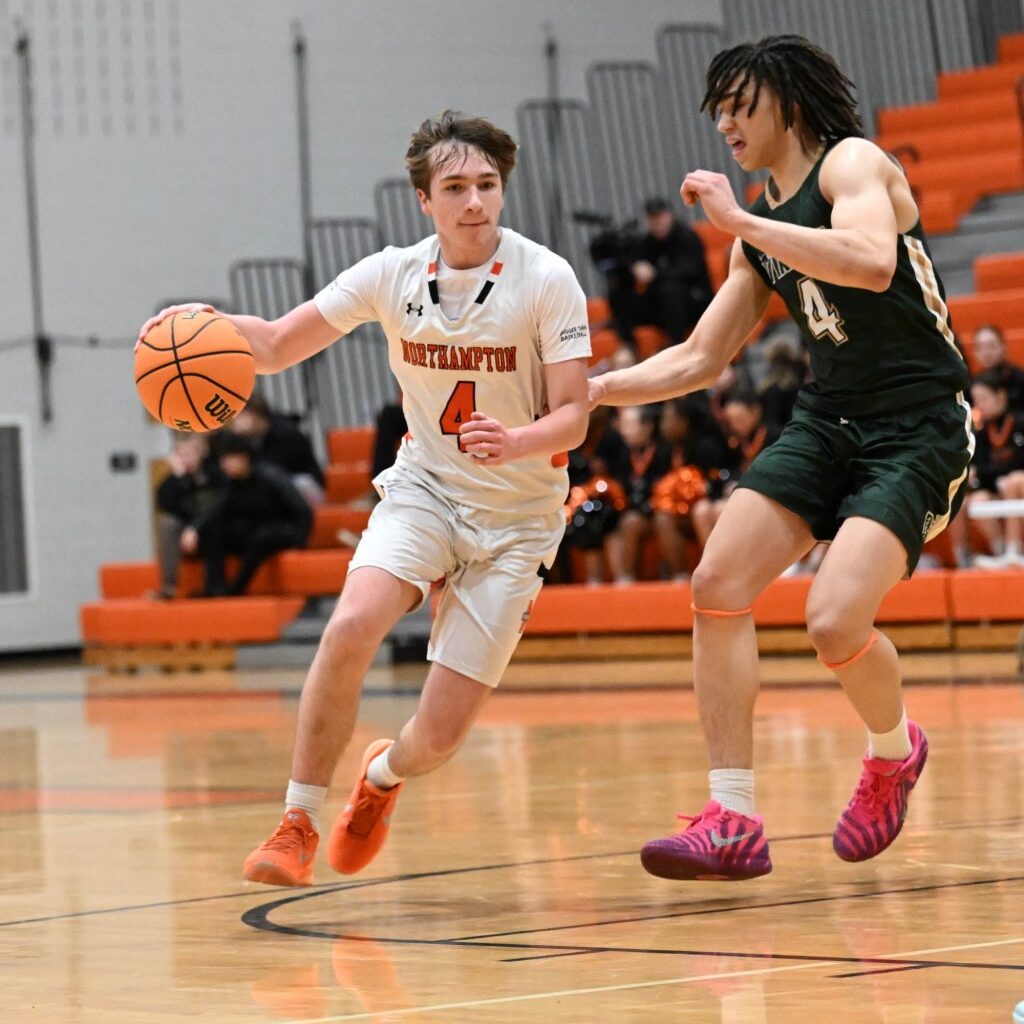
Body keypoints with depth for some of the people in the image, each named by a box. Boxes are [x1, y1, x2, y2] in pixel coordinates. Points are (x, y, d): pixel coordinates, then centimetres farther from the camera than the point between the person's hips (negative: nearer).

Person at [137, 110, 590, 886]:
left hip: (515, 518, -2)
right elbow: (278, 343, 2)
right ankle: (299, 824, -15)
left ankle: (383, 775, 30)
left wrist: (514, 442, -36)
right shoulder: (392, 276, -5)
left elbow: (572, 418, -14)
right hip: (424, 488, 2)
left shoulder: (548, 281, -14)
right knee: (352, 625, -30)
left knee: (438, 736, -9)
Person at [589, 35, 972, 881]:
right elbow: (698, 361, 21)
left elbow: (871, 262, -30)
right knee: (717, 586, -8)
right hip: (828, 420, 8)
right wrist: (586, 391, 10)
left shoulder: (853, 163, -8)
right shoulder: (760, 228, 16)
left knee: (836, 621, -23)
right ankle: (733, 821, -5)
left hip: (918, 428, -8)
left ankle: (894, 749, 11)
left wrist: (739, 221, -24)